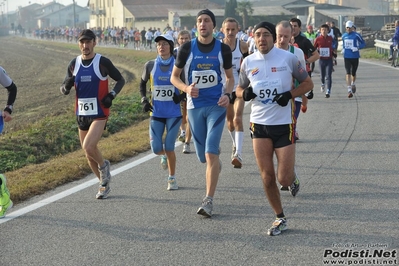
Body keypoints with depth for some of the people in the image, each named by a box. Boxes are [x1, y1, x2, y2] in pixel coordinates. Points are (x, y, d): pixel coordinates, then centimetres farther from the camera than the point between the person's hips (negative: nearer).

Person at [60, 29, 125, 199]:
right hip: (81, 114, 5)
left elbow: (120, 80, 4)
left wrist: (111, 95, -12)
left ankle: (103, 165, 10)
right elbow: (65, 88, 10)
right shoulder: (74, 64, 4)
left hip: (99, 114, -5)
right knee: (88, 153, 10)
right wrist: (66, 87, -14)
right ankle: (104, 184, 28)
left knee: (88, 147, -22)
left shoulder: (103, 62, -7)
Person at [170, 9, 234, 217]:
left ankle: (209, 200, -10)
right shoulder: (187, 49, -1)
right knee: (204, 157, 9)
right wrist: (186, 88, -14)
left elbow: (230, 77, 12)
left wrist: (227, 94, -8)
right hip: (195, 106, 2)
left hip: (216, 106, -2)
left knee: (210, 154, -14)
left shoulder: (223, 49, 0)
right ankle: (216, 165, 47)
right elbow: (174, 77, 7)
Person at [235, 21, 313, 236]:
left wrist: (290, 94, -16)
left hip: (284, 124, -3)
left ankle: (293, 178, 33)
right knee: (267, 177, 3)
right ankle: (280, 219, 20)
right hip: (259, 124, 3)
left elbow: (308, 83, 2)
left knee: (284, 179, -5)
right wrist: (244, 93, -9)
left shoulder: (288, 58, -6)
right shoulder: (248, 62, 3)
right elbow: (239, 88, 15)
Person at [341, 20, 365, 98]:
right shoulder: (344, 36, 7)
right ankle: (349, 90, -14)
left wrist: (357, 48, -17)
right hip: (346, 57, 2)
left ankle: (353, 84, 44)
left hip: (355, 57, -2)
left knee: (353, 73, 12)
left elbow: (363, 44, -1)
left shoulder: (356, 35, -6)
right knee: (348, 73, -10)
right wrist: (343, 49, 6)